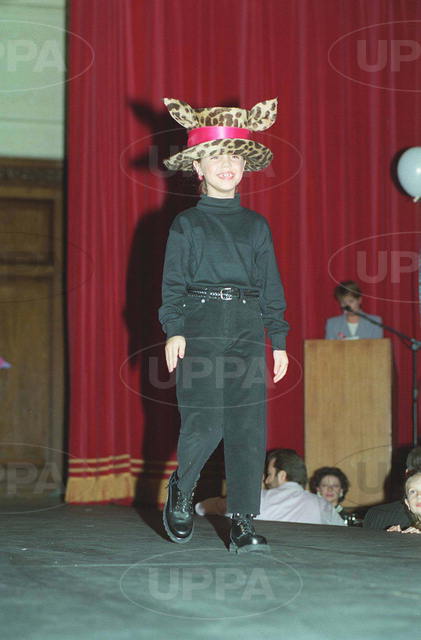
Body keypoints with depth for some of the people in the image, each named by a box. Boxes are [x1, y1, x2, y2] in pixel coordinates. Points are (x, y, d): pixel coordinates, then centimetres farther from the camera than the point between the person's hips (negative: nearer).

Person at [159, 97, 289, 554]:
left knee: (249, 428, -4)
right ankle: (181, 489, 18)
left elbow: (271, 287, 15)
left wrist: (279, 340, 8)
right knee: (205, 423, -11)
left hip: (247, 332, 3)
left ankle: (243, 525, 0)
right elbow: (173, 284, 2)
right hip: (201, 329, -3)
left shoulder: (256, 225, 15)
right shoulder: (187, 223, 7)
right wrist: (173, 330, -12)